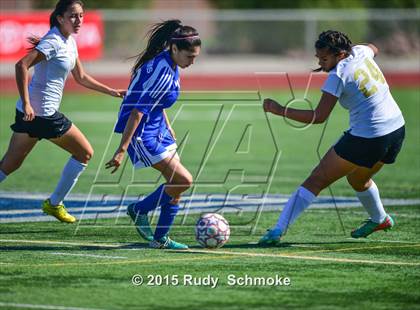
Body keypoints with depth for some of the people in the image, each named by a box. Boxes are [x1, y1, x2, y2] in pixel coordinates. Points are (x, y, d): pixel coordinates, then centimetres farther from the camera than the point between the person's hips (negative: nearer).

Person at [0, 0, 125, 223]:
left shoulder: (69, 42, 14)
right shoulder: (54, 42, -16)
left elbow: (81, 77, 26)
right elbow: (21, 66, -27)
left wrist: (112, 92, 23)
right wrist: (26, 103, -32)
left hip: (30, 113, 9)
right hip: (42, 113, -9)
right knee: (85, 153, 5)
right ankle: (54, 204, 12)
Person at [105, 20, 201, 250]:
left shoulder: (169, 65, 4)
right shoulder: (163, 72, -26)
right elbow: (138, 112, -27)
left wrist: (169, 131, 28)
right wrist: (122, 149, -28)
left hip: (156, 128, 10)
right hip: (141, 133, -10)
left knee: (176, 181, 9)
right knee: (184, 180, -11)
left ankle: (160, 239, 18)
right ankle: (139, 210, 9)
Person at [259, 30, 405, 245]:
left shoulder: (338, 76, -16)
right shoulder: (361, 52, 5)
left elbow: (319, 116, -19)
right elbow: (374, 49, 32)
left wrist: (280, 110, -19)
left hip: (366, 138, -8)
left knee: (317, 179, -6)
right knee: (358, 179, 34)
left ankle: (278, 230, -12)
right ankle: (379, 219, 53)